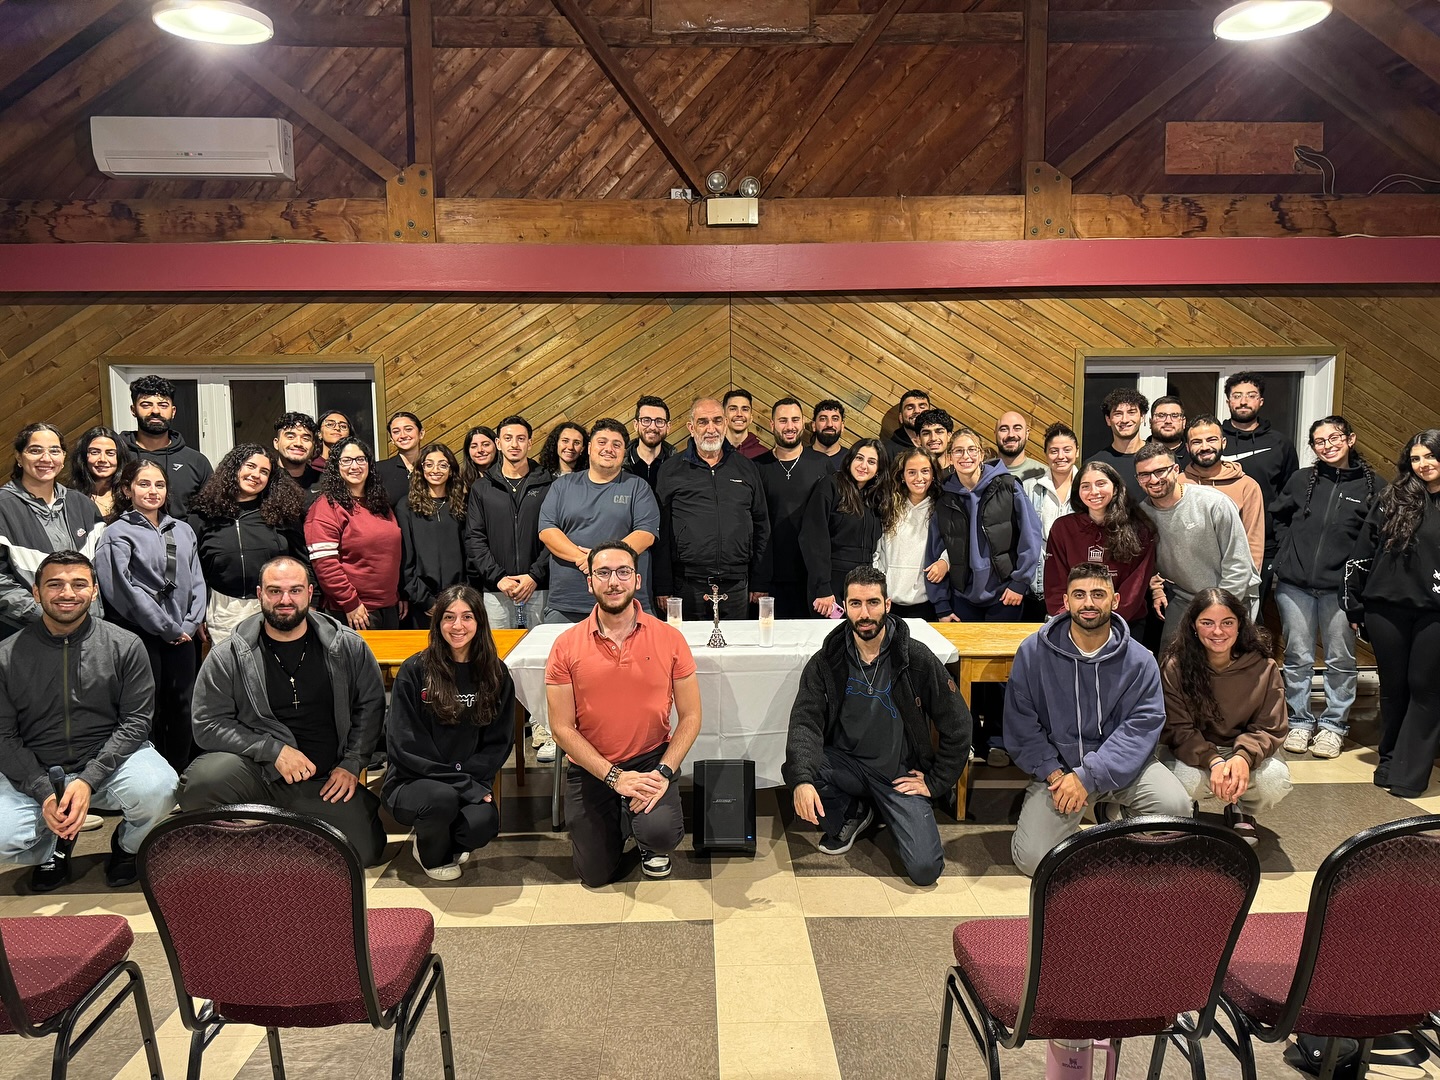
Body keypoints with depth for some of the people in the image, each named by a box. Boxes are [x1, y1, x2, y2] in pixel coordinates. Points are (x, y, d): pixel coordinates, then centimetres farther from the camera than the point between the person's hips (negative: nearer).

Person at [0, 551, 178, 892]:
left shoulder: (125, 646, -5)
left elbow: (135, 721, -7)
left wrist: (88, 781, -19)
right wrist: (44, 792, -16)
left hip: (109, 763, -1)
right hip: (35, 775, 1)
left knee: (158, 788, -31)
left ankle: (127, 846, 6)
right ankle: (54, 848, 13)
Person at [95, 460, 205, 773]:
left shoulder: (183, 531, 15)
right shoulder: (116, 535, -2)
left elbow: (196, 581, 11)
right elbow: (124, 589, -10)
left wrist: (191, 623, -2)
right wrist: (167, 628, -10)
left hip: (183, 634, 5)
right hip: (140, 635, -5)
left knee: (182, 705, 7)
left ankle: (180, 776, 17)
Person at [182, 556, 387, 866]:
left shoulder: (347, 646, 2)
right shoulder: (226, 657, -2)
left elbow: (371, 705, 10)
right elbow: (208, 725, -4)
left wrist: (351, 764, 1)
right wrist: (274, 750, -14)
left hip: (325, 781, 2)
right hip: (256, 770, -2)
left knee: (366, 850, -13)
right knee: (201, 781, -33)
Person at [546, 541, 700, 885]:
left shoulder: (669, 638, -7)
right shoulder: (566, 646, -7)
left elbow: (690, 716, -4)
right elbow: (562, 727, -7)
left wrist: (663, 772, -17)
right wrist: (614, 776, -16)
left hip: (651, 761, -1)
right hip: (591, 768, 1)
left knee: (661, 834, -27)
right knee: (596, 875, 3)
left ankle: (649, 842, 12)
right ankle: (616, 822, 37)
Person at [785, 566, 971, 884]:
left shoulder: (917, 659, -10)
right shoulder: (826, 661, -6)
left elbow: (957, 725, -4)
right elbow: (805, 721, -17)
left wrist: (935, 782, -5)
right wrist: (802, 779, -34)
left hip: (900, 773, -2)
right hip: (845, 763, 2)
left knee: (925, 869, -18)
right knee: (794, 770, -29)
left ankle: (889, 816, 17)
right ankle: (849, 817, 4)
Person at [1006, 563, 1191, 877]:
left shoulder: (1139, 660, -6)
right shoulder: (1033, 652, -6)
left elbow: (1142, 726, -14)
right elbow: (1020, 723, -4)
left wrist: (1088, 776, -24)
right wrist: (1052, 772, -17)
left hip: (1120, 763, 1)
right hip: (1058, 765, -1)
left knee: (1176, 806, -25)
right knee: (1032, 859, -15)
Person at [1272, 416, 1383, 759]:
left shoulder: (1373, 485, 1)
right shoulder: (1301, 480, 6)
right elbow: (1278, 517, 18)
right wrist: (1289, 550, 6)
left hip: (1340, 587, -1)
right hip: (1294, 585, 2)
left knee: (1341, 660, 7)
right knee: (1298, 658, 8)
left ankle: (1334, 725, 20)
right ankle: (1300, 722, 19)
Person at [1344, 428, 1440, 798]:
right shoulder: (1392, 500, 4)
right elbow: (1361, 553, 6)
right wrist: (1353, 603, 5)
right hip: (1387, 608, 1)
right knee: (1393, 685, 11)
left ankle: (1409, 773, 8)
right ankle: (1390, 761, 24)